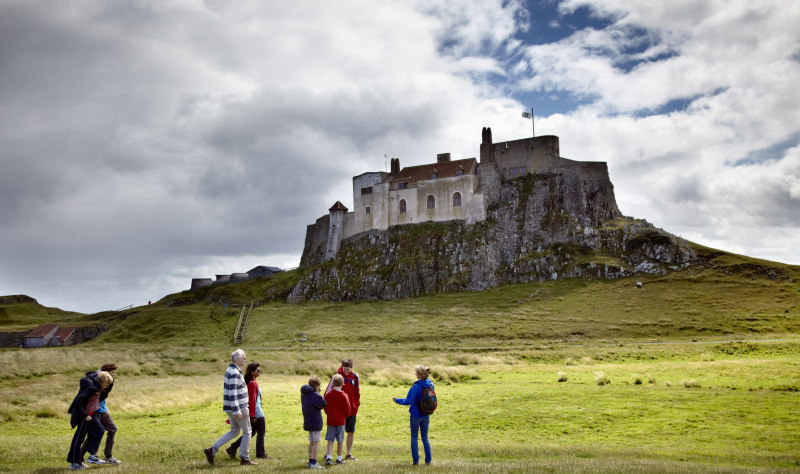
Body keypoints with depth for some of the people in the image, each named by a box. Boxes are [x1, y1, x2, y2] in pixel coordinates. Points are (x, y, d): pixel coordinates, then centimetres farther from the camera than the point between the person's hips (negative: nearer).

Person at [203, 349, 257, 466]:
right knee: (247, 433, 4)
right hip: (239, 408, -10)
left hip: (230, 408, 10)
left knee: (234, 432, 18)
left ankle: (212, 450, 10)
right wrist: (237, 411, -25)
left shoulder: (231, 370, 13)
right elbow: (232, 393, -25)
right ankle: (244, 459, 11)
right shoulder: (234, 373, -19)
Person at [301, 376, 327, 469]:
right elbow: (323, 405, -9)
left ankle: (310, 461, 22)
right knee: (316, 442, -2)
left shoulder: (303, 393, 5)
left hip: (307, 421, 8)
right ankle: (313, 463, -3)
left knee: (312, 441, 17)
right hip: (316, 421, -8)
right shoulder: (316, 396, -19)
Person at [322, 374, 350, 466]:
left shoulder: (328, 394, -4)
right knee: (340, 440, 8)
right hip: (340, 421, -2)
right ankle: (339, 459, 15)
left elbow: (325, 407, 4)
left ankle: (328, 457, -6)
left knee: (330, 440, 6)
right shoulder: (344, 396, -10)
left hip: (330, 420, 2)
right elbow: (347, 409, -6)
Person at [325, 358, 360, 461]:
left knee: (351, 432, 9)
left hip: (352, 409, 4)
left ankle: (349, 454, 20)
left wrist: (358, 403, 12)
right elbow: (328, 391, -8)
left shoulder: (355, 377, 4)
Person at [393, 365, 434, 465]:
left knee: (414, 437, 8)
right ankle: (428, 460, 11)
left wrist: (397, 400, -5)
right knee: (425, 438, 14)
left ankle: (416, 460, 8)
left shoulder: (416, 387, -21)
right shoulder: (431, 385, -2)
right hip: (426, 415, 5)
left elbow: (408, 401, -18)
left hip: (416, 415, -5)